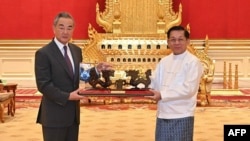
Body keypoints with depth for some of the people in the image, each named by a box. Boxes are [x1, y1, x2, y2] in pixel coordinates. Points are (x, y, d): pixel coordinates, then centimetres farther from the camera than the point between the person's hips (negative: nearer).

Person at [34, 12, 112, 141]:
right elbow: (43, 85, -17)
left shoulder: (76, 50, 9)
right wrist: (67, 96, -23)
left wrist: (96, 69, -1)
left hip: (73, 113, 7)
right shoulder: (43, 53, -12)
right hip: (54, 115, -7)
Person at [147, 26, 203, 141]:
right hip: (162, 114, 6)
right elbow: (154, 83, 12)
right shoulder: (164, 61, 11)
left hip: (182, 116, -6)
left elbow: (189, 89, -18)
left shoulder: (193, 62, -9)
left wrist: (162, 95, -18)